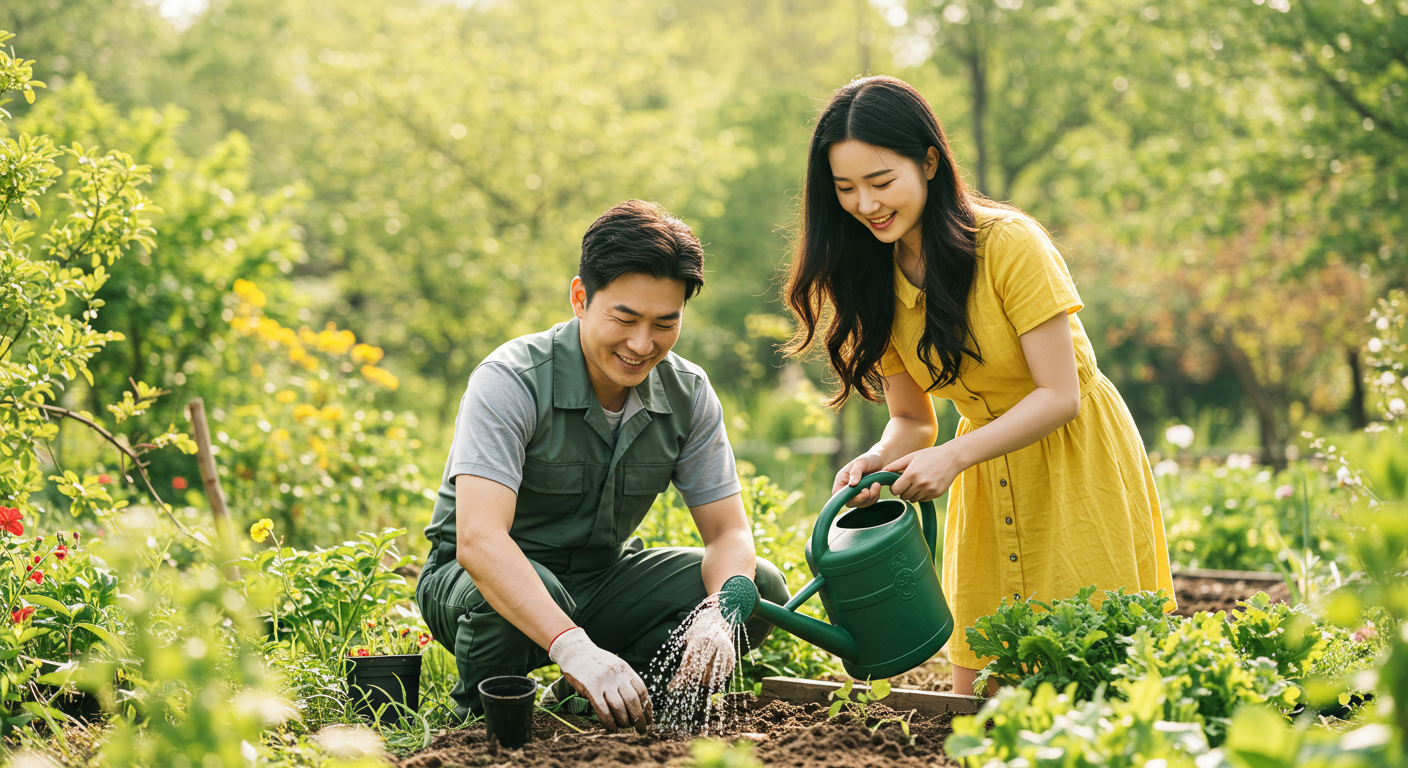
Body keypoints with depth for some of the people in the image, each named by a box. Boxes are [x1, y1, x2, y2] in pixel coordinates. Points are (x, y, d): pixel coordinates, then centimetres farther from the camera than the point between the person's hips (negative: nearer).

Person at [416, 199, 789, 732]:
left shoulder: (688, 394, -8)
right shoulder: (510, 382, -25)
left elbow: (729, 533, -7)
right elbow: (478, 539, -37)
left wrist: (718, 616, -32)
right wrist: (575, 648, -51)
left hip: (602, 578, 5)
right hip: (489, 579, -5)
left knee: (762, 590, -14)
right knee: (518, 593, -40)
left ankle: (597, 697, -1)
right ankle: (482, 718, -8)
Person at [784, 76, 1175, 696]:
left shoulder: (1008, 243, -21)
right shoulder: (874, 281, -3)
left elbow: (1059, 395, -20)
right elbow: (912, 420, 3)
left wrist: (953, 456, -30)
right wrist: (877, 460, -19)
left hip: (1077, 464, -5)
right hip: (988, 485, 5)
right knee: (977, 691, 2)